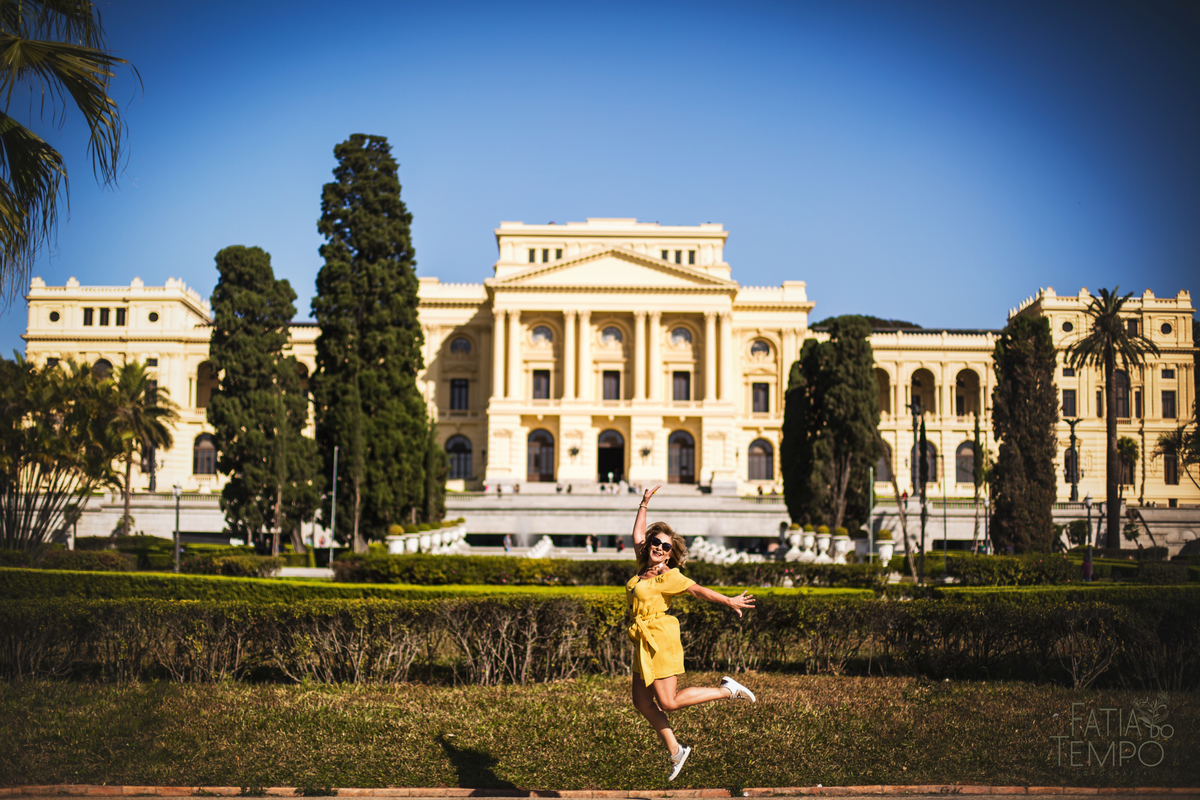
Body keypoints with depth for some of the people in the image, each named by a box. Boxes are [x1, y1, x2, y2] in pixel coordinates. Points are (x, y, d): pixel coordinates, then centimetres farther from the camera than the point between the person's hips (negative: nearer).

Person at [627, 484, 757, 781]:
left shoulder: (668, 576, -10)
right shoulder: (644, 566, 9)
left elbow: (697, 590, -16)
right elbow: (637, 535, 20)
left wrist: (729, 602, -21)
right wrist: (644, 504, 23)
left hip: (660, 639, -8)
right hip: (644, 643, 8)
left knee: (668, 703, -6)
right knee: (642, 702, 5)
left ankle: (726, 690, 6)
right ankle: (675, 751, 15)